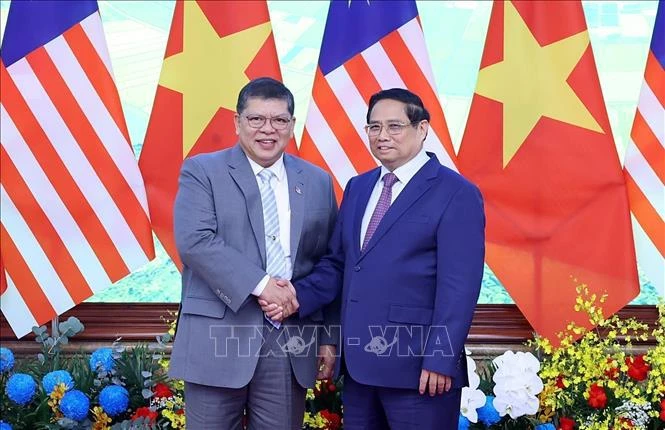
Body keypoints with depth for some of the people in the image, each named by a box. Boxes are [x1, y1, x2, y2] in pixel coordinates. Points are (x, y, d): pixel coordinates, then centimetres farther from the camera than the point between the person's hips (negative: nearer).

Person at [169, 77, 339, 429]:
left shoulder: (317, 182, 12)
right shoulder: (202, 171, 1)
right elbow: (194, 240, -13)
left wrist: (328, 337, 10)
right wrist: (260, 284, -19)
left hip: (291, 342, 3)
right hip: (219, 338, -3)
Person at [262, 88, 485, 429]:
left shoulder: (456, 193, -7)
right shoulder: (357, 187, 14)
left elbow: (458, 287, -13)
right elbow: (337, 262, 13)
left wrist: (440, 359, -17)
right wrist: (298, 297, -4)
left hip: (416, 367, -6)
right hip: (358, 362, 7)